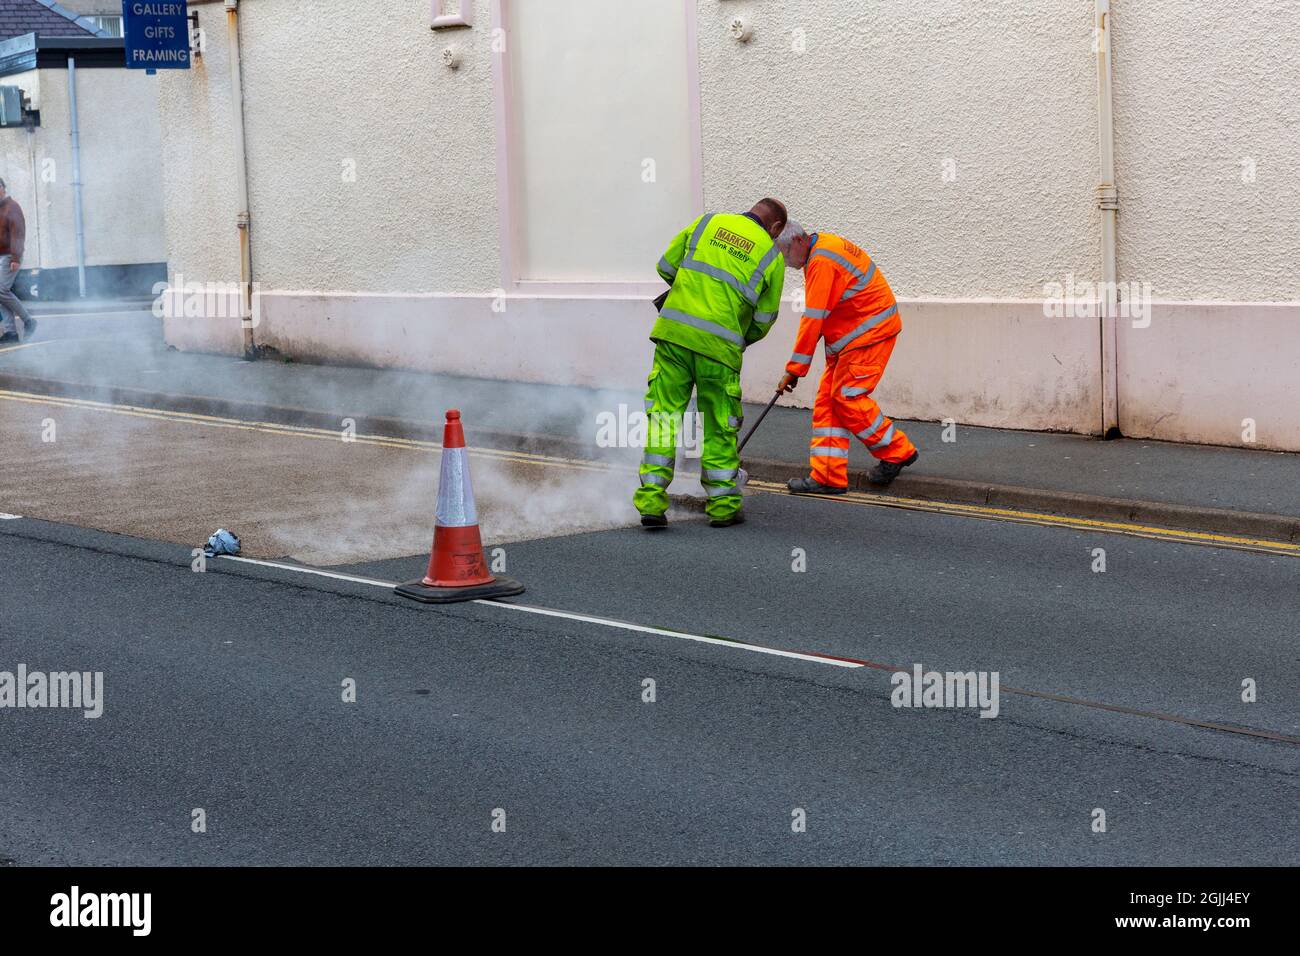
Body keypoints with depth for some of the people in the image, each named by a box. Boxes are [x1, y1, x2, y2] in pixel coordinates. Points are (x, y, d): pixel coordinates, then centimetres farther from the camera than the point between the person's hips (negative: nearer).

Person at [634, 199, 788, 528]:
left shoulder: (708, 223, 13)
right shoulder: (772, 256, 8)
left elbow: (666, 267, 15)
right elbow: (764, 319, 9)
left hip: (674, 329, 2)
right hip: (720, 344, -2)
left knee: (663, 413, 6)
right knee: (720, 427, 11)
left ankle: (651, 500, 1)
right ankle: (723, 506, 18)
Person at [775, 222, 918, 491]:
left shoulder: (822, 261, -20)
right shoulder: (817, 253, 13)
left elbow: (813, 318, -23)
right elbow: (818, 316, 17)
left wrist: (794, 369, -21)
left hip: (870, 331, -10)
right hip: (849, 335, 10)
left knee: (848, 397, -10)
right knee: (827, 400, 4)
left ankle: (897, 453, 8)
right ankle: (827, 477, 4)